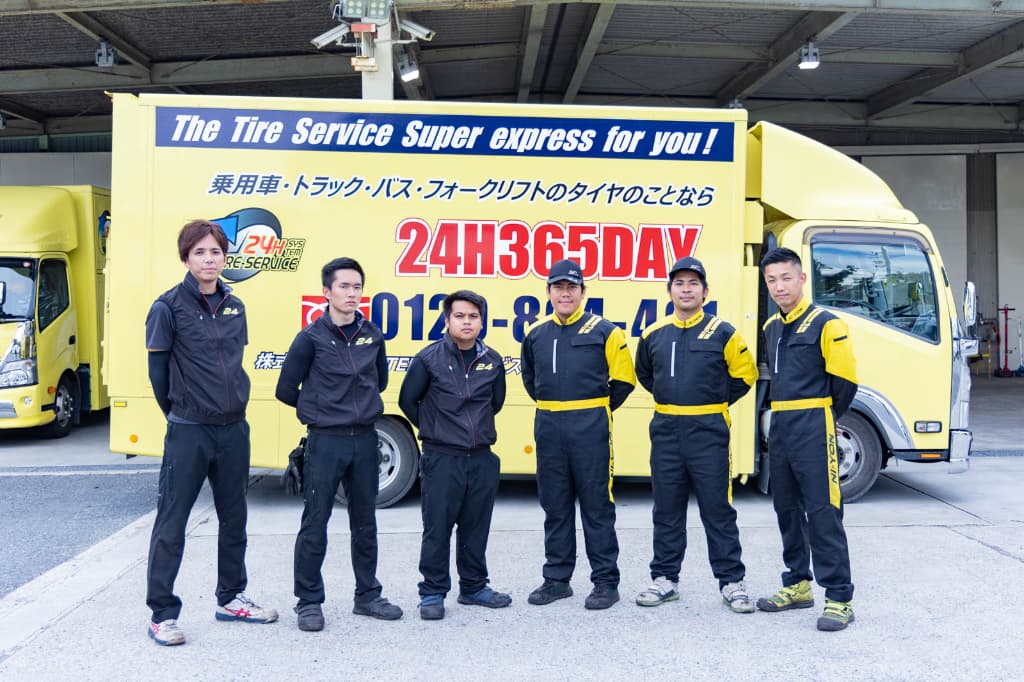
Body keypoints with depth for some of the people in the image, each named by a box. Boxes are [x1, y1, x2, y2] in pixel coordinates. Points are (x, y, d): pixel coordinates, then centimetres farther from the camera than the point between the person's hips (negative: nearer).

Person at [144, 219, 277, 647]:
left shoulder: (234, 307, 7)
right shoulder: (170, 306, -9)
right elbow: (157, 368, -3)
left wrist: (231, 403, 12)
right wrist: (176, 411, 5)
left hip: (234, 428, 6)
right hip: (188, 432, -6)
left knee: (234, 518, 15)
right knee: (172, 522, 0)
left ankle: (231, 598, 29)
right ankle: (162, 613, 10)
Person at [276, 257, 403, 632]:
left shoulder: (372, 335, 5)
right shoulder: (312, 337, -7)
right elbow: (286, 390, -2)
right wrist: (319, 408, 9)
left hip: (365, 439, 4)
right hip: (325, 442, -4)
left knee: (365, 522, 13)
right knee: (315, 524, 2)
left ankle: (367, 596, 25)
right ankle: (309, 602, 14)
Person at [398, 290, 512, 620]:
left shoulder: (492, 360, 4)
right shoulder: (429, 358, -7)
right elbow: (408, 401, 1)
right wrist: (434, 429, 7)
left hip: (482, 459, 4)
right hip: (441, 459, -4)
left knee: (476, 528, 13)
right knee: (437, 529, 2)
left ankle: (473, 587, 27)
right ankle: (432, 593, 14)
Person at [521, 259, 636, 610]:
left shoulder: (603, 331, -3)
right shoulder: (536, 334, 9)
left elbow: (623, 379, 1)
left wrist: (597, 409, 6)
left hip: (590, 428, -4)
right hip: (548, 427, 4)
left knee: (597, 506, 0)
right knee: (555, 506, 11)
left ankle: (606, 581, 9)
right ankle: (557, 579, 21)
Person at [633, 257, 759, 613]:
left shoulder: (722, 333, -3)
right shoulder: (654, 334, 6)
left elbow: (745, 374, 6)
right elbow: (644, 374, 23)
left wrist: (716, 403, 5)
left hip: (708, 431, -3)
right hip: (665, 431, 3)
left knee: (718, 509, 1)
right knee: (667, 510, 10)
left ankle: (731, 582, 12)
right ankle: (665, 579, 20)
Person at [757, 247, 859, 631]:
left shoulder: (825, 324, -10)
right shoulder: (771, 328, 13)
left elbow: (844, 380, -9)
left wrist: (822, 420, 2)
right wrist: (787, 415, 15)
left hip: (813, 428, -8)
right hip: (780, 428, 8)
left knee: (822, 512, -8)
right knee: (787, 509, 13)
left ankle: (839, 597, -1)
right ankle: (798, 585, 25)